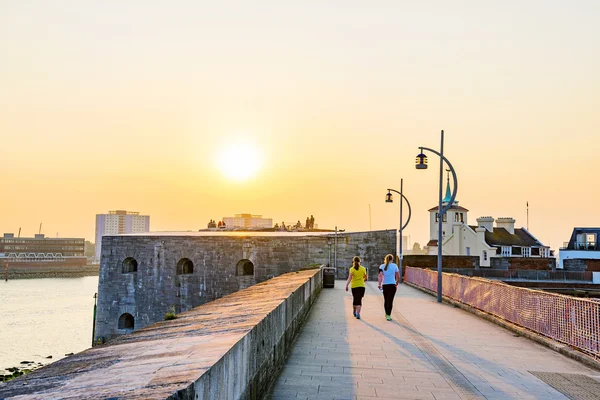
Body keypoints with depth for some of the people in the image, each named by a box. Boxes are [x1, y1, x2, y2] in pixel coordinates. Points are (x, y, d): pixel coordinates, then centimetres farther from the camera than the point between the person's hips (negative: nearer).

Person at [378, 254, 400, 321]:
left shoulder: (382, 266, 3)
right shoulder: (394, 266, 2)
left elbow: (380, 276, -9)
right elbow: (398, 277, 5)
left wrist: (379, 284, -9)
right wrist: (397, 283, 20)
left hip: (384, 285, 2)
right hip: (392, 285, -2)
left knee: (386, 300, 16)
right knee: (390, 300, -4)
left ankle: (386, 314, 29)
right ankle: (388, 315, -13)